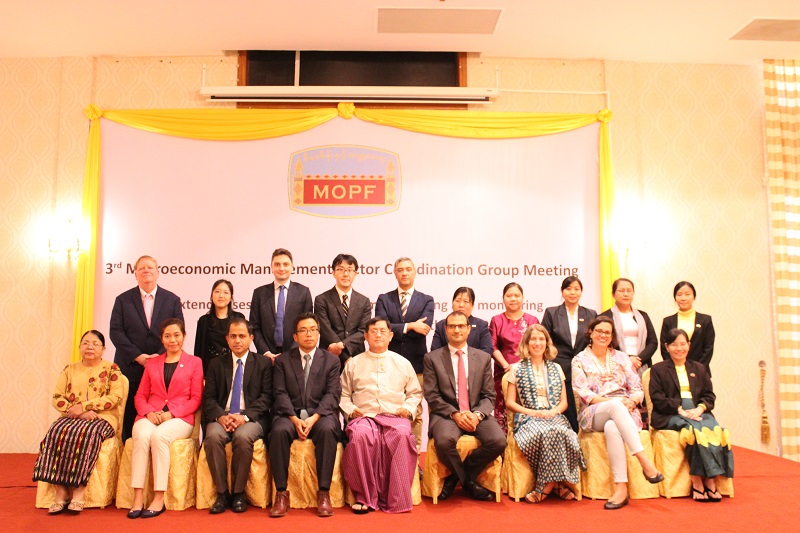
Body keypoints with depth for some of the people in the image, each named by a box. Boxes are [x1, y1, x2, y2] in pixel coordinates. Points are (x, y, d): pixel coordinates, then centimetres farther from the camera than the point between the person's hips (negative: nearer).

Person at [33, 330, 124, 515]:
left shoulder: (111, 369, 5)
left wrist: (83, 406, -14)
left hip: (102, 418, -3)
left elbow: (115, 397, -8)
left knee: (86, 434, -35)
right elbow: (57, 398, 6)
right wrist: (78, 412, -12)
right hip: (71, 417, 4)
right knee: (57, 432, -28)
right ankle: (61, 491, -28)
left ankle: (78, 492, -31)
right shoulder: (69, 369, 16)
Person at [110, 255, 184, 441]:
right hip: (130, 368, 1)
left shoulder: (172, 300, 10)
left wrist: (160, 355, -11)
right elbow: (116, 332, 1)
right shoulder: (122, 300, 11)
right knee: (129, 421, 2)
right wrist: (137, 356, -10)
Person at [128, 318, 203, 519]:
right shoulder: (152, 363, 22)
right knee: (142, 436, -31)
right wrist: (149, 412, -6)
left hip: (179, 419, -3)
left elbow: (196, 399, 3)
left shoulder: (194, 362, 11)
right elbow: (140, 396, 16)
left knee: (159, 436, -34)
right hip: (150, 417, 3)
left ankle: (159, 499, -30)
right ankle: (137, 498, -31)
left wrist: (171, 413, -12)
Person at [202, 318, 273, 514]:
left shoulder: (263, 363, 10)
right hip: (221, 417, 2)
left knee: (243, 437, -34)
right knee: (213, 436, -31)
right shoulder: (216, 364, 16)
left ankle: (238, 494, -15)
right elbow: (209, 397, 7)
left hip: (252, 418, -2)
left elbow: (266, 397, 0)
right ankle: (222, 493, -15)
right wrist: (220, 416, -14)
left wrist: (245, 416, -16)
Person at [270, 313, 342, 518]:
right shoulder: (282, 360, 13)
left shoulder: (331, 360, 12)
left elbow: (332, 395, 0)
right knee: (279, 431, -32)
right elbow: (280, 394, 2)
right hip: (290, 414, 1)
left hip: (320, 414, 0)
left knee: (328, 430, -34)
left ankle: (323, 493, -25)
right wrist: (295, 419, -15)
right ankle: (281, 493, -20)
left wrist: (314, 418, -17)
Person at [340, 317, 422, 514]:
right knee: (360, 435, -36)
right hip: (364, 417, 0)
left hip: (395, 417, 0)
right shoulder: (353, 363, 17)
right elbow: (343, 395, 17)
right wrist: (351, 409, -1)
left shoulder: (403, 363, 19)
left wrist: (409, 408, 3)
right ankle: (365, 497, -23)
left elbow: (415, 392, 21)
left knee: (403, 435, -35)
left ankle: (395, 499, -26)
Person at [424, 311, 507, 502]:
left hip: (476, 414, 3)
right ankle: (469, 482, -3)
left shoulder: (483, 358, 12)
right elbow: (432, 396, -1)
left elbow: (489, 395, 8)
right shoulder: (432, 358, 6)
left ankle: (456, 477, -2)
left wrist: (477, 414, -12)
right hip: (446, 414, -2)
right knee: (444, 441, -35)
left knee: (498, 441, -26)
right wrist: (455, 414, -15)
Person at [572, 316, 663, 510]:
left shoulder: (621, 358, 19)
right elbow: (583, 394, -2)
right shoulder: (580, 360, 10)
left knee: (612, 428, -37)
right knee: (616, 406, -38)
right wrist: (615, 402, -15)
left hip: (625, 412, 2)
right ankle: (645, 461, -43)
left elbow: (637, 389, 12)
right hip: (593, 414, -2)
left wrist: (632, 401, -13)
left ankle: (621, 488, -41)